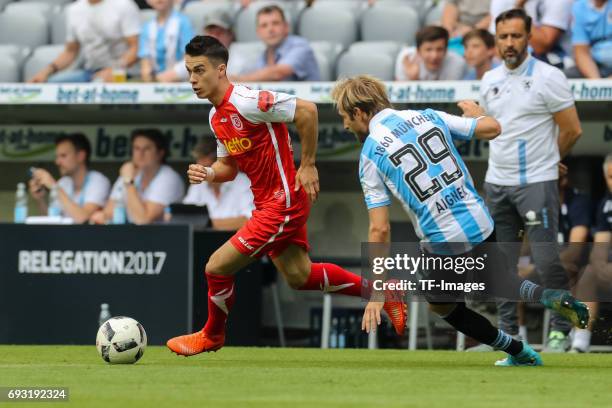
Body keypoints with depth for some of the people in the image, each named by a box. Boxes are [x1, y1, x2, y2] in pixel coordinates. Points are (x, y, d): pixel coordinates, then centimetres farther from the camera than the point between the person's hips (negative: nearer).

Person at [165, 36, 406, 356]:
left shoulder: (245, 102, -22)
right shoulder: (216, 116, 7)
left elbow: (306, 110, -25)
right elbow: (229, 166, 17)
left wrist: (307, 165, -20)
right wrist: (207, 173, -6)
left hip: (282, 203, -10)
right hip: (268, 202, 10)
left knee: (216, 268, -5)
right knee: (299, 277, 18)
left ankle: (212, 335, 20)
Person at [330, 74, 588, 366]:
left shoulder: (370, 158, -5)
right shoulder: (428, 117, 5)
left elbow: (379, 229, -9)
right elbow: (492, 128, 7)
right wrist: (476, 111, 32)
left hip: (442, 241, -5)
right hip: (480, 225, 5)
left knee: (441, 305, 23)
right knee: (495, 283, 30)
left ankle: (520, 354, 22)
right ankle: (549, 297, 0)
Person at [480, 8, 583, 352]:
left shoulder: (548, 78, -9)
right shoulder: (490, 81, 10)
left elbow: (572, 130, -7)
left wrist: (545, 161, 6)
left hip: (536, 183, -6)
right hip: (497, 182, 6)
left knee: (547, 259, -10)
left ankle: (560, 330, 1)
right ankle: (507, 332, 14)